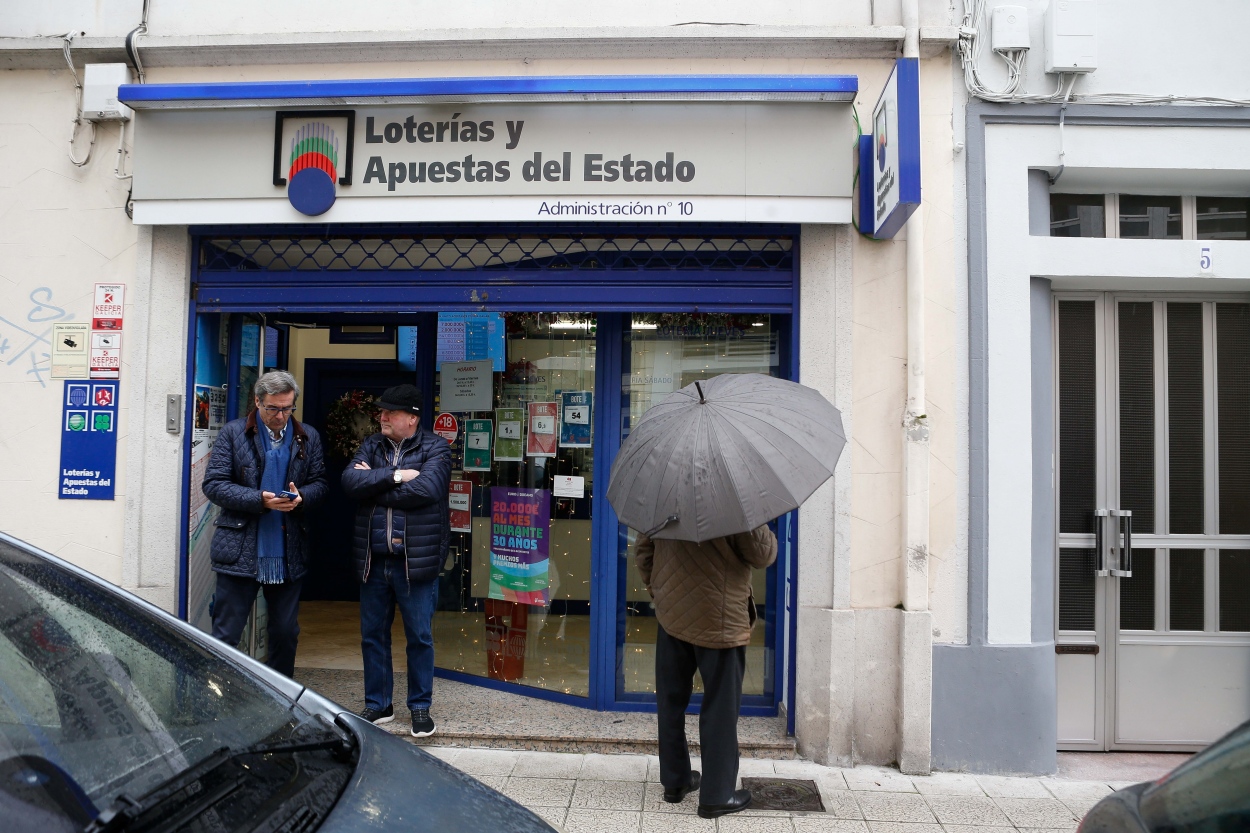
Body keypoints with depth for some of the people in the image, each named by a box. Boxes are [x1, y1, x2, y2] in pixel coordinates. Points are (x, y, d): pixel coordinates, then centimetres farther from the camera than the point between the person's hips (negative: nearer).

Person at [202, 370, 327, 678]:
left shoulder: (308, 437, 8)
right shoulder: (233, 433, -1)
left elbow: (320, 483, 10)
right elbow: (213, 484, -6)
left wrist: (301, 497, -13)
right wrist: (260, 500, -19)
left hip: (289, 555, 3)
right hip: (240, 552, -3)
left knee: (286, 634, 13)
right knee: (226, 634, 3)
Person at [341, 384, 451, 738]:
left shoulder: (435, 448, -4)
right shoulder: (371, 446, 9)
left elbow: (426, 488, -22)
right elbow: (350, 481, -7)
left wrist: (373, 484, -12)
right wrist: (394, 476, -18)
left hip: (416, 559, -4)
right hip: (373, 559, 5)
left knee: (420, 637, 6)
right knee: (372, 635, 13)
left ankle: (420, 707, 21)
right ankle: (378, 705, 29)